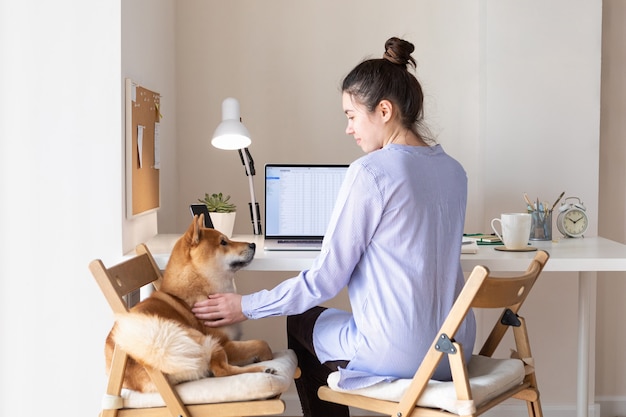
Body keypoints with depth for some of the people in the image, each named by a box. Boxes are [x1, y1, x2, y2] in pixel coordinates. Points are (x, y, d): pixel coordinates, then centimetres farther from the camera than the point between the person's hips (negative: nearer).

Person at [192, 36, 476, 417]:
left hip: (399, 354, -7)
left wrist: (246, 307, -2)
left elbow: (325, 279, -14)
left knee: (303, 322, 22)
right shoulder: (454, 170, 5)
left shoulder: (370, 172, -17)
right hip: (458, 348, 7)